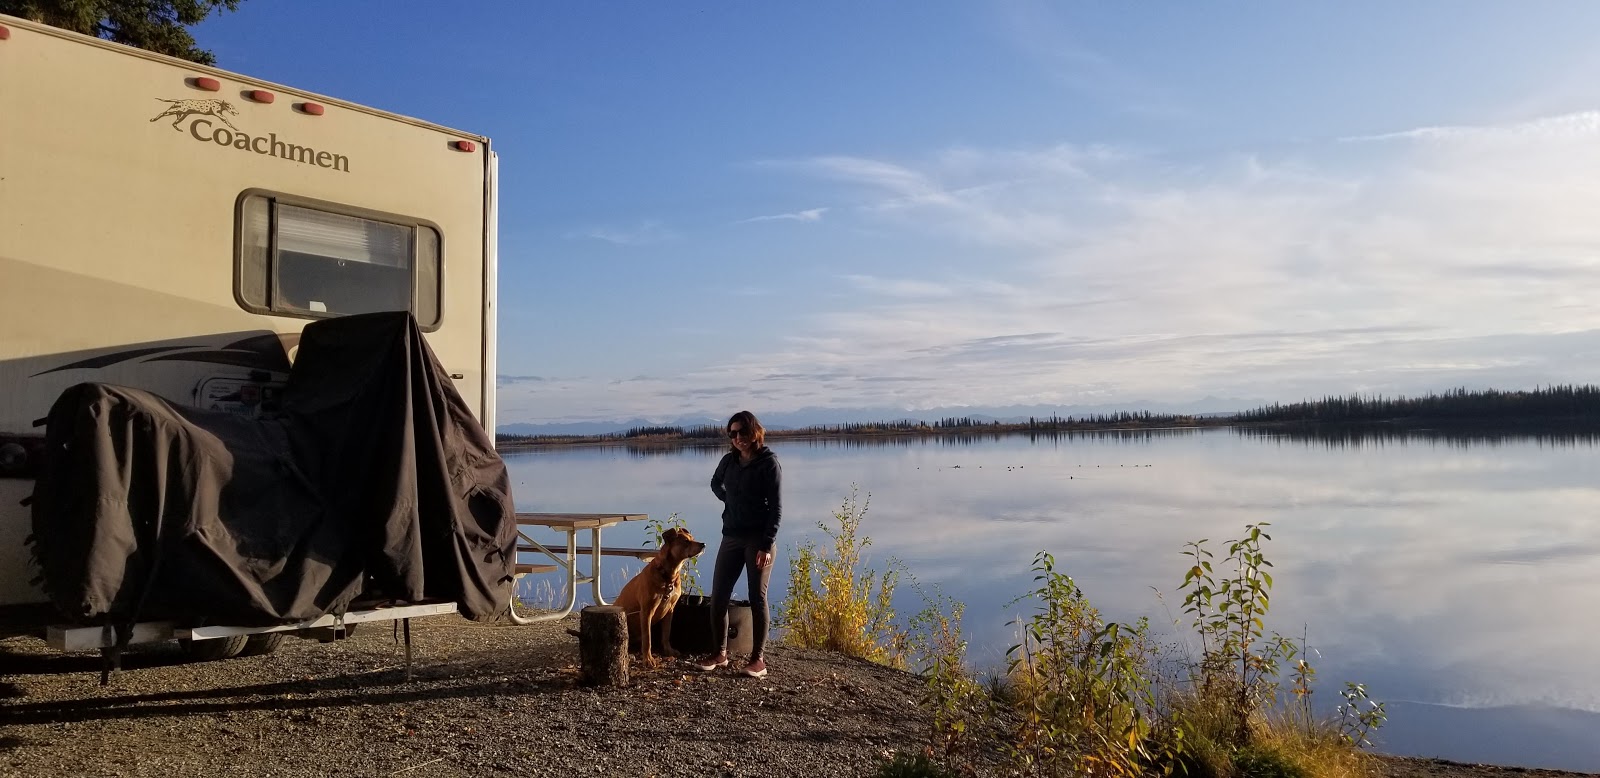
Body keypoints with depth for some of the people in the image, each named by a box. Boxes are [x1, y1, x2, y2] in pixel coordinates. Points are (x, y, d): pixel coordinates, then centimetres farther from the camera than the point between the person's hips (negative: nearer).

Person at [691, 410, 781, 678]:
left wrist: (767, 546, -17)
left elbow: (776, 508, -11)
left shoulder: (769, 463, -9)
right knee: (718, 596, 4)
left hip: (759, 539, -6)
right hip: (731, 537, 6)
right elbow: (715, 484, 30)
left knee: (757, 598, -2)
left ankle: (758, 658, 5)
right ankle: (720, 654, 16)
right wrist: (730, 501, 11)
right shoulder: (729, 461, 7)